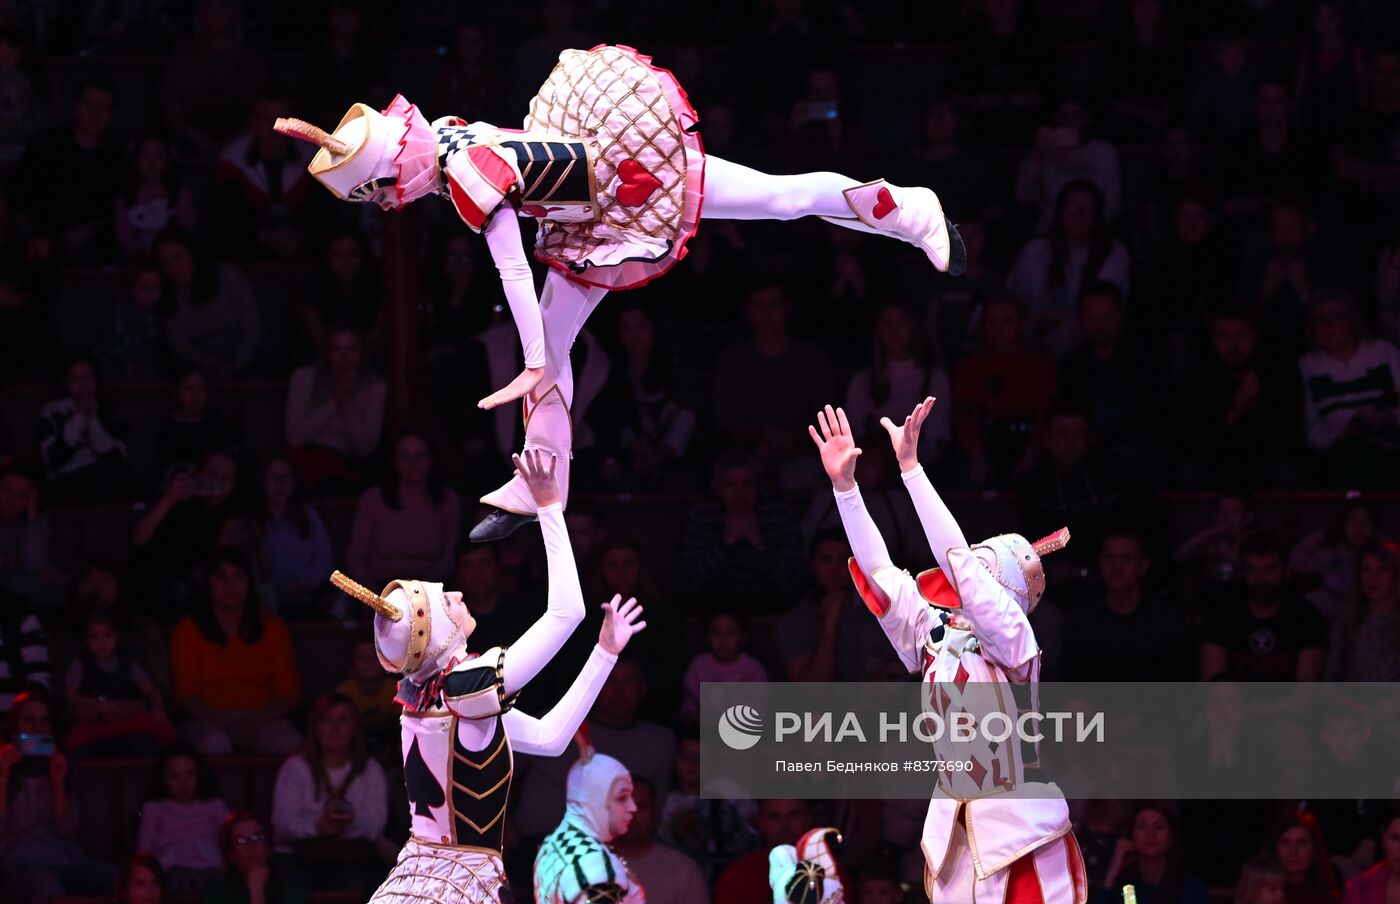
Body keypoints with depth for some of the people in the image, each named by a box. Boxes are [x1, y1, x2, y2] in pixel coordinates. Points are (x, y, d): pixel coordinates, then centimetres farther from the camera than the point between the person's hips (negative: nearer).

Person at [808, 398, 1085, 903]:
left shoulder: (1012, 638, -9)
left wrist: (910, 465, -19)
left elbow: (957, 559, -18)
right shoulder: (933, 636, 7)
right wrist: (844, 483, -3)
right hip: (953, 836, 6)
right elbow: (879, 569, 5)